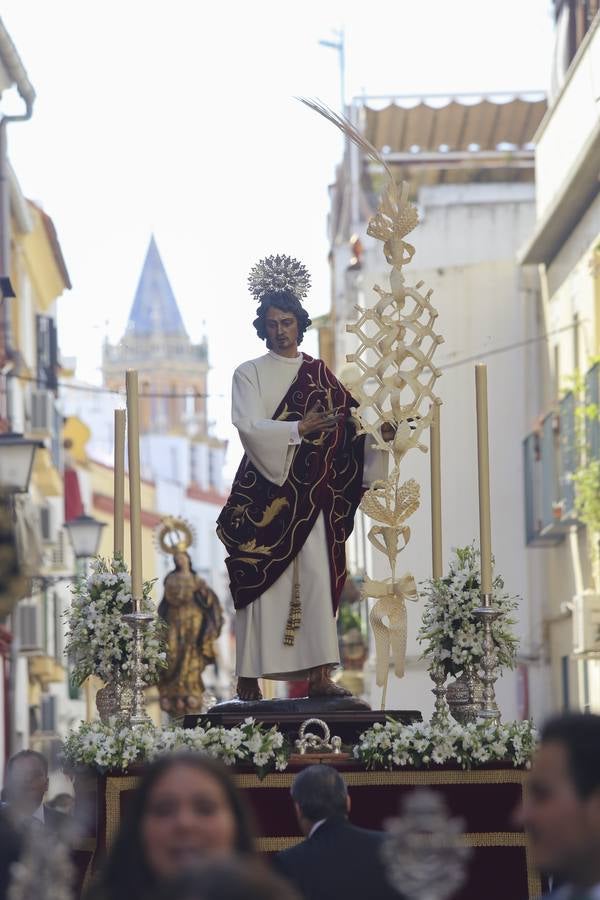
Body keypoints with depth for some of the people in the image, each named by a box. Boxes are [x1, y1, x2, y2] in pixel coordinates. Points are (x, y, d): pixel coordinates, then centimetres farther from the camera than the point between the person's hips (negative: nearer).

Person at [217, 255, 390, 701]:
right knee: (261, 580, -5)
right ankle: (249, 677, -2)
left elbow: (347, 422, 7)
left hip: (310, 496, 3)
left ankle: (319, 674, -4)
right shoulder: (249, 374, 4)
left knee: (316, 577, -4)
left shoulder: (320, 374, 13)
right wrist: (297, 429, -24)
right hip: (265, 492, -3)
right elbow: (248, 427, -11)